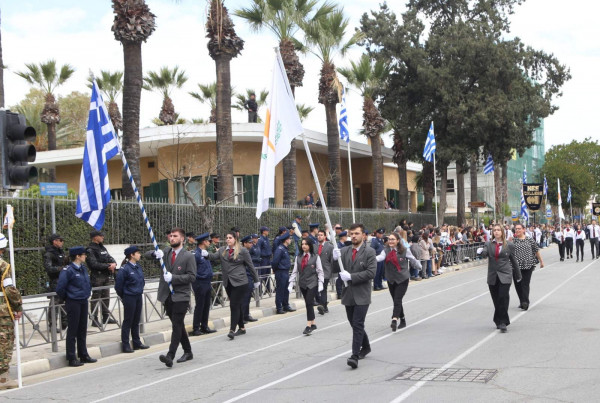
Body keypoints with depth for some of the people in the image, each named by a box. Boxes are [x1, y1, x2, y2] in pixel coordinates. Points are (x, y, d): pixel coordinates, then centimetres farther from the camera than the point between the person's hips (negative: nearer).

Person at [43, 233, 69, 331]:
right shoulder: (48, 254, -10)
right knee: (54, 303, -6)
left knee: (64, 302, 12)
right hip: (55, 282, -8)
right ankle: (52, 325, 0)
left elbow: (66, 263, 27)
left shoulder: (61, 252, 15)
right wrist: (61, 268, -27)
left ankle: (64, 323, 21)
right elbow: (48, 268, -22)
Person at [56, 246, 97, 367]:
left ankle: (83, 355, 24)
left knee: (82, 330, 15)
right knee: (72, 331, 0)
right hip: (73, 303, -8)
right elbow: (60, 289, -16)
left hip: (83, 302, 8)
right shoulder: (68, 271, -16)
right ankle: (72, 358, 7)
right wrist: (67, 298, -3)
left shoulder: (84, 268, 9)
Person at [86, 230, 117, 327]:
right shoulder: (90, 250, -11)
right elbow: (94, 264, -20)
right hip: (97, 277, -8)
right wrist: (108, 266, -18)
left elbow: (110, 257, 15)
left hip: (106, 276, 8)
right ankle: (94, 320, 2)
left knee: (106, 297, 13)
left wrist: (114, 263, -8)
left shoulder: (102, 248, 15)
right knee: (96, 298, -3)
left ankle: (106, 317, 23)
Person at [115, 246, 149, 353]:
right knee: (128, 321, 1)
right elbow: (118, 285, -11)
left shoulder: (138, 267, 6)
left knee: (136, 321, 14)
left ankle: (137, 343, 23)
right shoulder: (125, 269, -16)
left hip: (138, 297, 7)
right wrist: (123, 297, 0)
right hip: (129, 298, -7)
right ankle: (125, 345, 8)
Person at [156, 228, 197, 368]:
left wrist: (173, 277, -19)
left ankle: (170, 356, -20)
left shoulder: (188, 256, -5)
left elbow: (192, 277, -10)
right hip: (167, 296, 6)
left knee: (177, 326, -13)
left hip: (181, 297, -6)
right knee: (178, 325, 14)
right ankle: (188, 352, 26)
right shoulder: (166, 252, 11)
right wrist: (157, 254, -14)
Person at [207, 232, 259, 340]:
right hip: (228, 282, 5)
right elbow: (215, 256, -8)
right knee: (237, 305, 14)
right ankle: (242, 328, 24)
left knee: (235, 305, -11)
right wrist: (207, 254, -30)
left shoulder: (242, 250, -4)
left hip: (240, 282, -5)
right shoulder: (222, 250, 10)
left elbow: (250, 266, 1)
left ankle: (232, 330, -12)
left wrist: (256, 280, 7)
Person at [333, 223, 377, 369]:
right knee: (354, 324, 17)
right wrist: (336, 259, -17)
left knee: (358, 325, -12)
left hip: (362, 295, -5)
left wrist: (351, 276, -20)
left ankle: (355, 356, -14)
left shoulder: (369, 252, -5)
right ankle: (365, 346, 38)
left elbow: (371, 272, -15)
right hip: (348, 294, 5)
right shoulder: (344, 251, 8)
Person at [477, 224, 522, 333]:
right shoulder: (489, 244, 6)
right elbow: (484, 254, -11)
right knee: (496, 300, 7)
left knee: (503, 297, -14)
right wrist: (480, 252, -36)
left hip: (505, 275, -2)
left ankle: (502, 322, -8)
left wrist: (518, 275, 18)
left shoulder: (509, 245, 4)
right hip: (492, 276, 2)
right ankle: (499, 321, 21)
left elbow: (513, 260, 11)